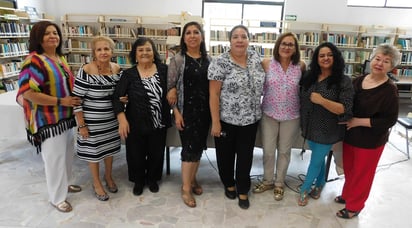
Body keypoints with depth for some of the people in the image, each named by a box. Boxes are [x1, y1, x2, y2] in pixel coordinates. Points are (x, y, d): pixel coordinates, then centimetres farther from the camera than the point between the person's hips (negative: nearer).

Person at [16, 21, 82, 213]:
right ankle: (57, 197, 23)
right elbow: (28, 93, -25)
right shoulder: (34, 61, -18)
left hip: (66, 116, 8)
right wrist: (61, 101, -23)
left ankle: (64, 184, 43)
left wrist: (73, 100, 4)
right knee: (54, 158, 4)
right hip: (48, 120, -8)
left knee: (68, 153, 21)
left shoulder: (60, 58, 8)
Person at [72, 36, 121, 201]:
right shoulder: (86, 71, -20)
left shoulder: (117, 69, -3)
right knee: (94, 151, 12)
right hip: (92, 121, -5)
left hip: (112, 119, 5)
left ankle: (108, 176, 44)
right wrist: (81, 125, -15)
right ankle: (97, 183, 34)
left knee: (110, 148, 20)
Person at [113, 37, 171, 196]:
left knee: (156, 154, 15)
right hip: (136, 124, -1)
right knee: (136, 154, 12)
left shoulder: (163, 70, -3)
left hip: (159, 123, 1)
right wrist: (122, 119, -19)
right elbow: (117, 97, -8)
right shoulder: (129, 74, -6)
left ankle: (152, 179, 42)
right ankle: (138, 181, 39)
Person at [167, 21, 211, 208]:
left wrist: (212, 110, 5)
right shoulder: (178, 59, -6)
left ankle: (192, 179, 32)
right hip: (187, 110, -4)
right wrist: (176, 113, -13)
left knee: (199, 147, 12)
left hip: (204, 110, 5)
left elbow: (212, 86, 11)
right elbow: (170, 88, -7)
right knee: (189, 148, -3)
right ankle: (186, 188, 12)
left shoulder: (208, 59, 7)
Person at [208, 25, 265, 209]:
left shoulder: (255, 57, 3)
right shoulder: (220, 62, -13)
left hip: (251, 119, 4)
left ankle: (243, 191, 32)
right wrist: (215, 122, -16)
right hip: (226, 119, -3)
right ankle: (229, 184, 40)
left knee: (245, 156, 13)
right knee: (226, 154, 15)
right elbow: (214, 94, -14)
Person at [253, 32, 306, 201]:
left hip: (291, 116, 1)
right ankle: (267, 180, 34)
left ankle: (279, 183, 35)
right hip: (269, 114, 0)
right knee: (268, 151, 10)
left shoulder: (300, 66, -5)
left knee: (284, 151, 15)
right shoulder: (266, 64, -8)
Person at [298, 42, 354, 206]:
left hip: (326, 131, -4)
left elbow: (345, 109, -20)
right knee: (319, 158, 22)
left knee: (315, 161, 10)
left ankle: (305, 189, 31)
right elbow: (302, 100, 12)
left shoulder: (343, 81, -14)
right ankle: (320, 184, 44)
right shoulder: (309, 77, 1)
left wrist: (322, 101, -30)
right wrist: (302, 124, 5)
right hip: (310, 128, 4)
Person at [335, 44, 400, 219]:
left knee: (362, 173, 11)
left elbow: (389, 120, -19)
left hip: (371, 140, -5)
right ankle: (347, 194, 43)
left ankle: (354, 206, 30)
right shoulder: (359, 80, 0)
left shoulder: (389, 90, -17)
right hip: (350, 135, 5)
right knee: (349, 169, 21)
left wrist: (358, 121, -21)